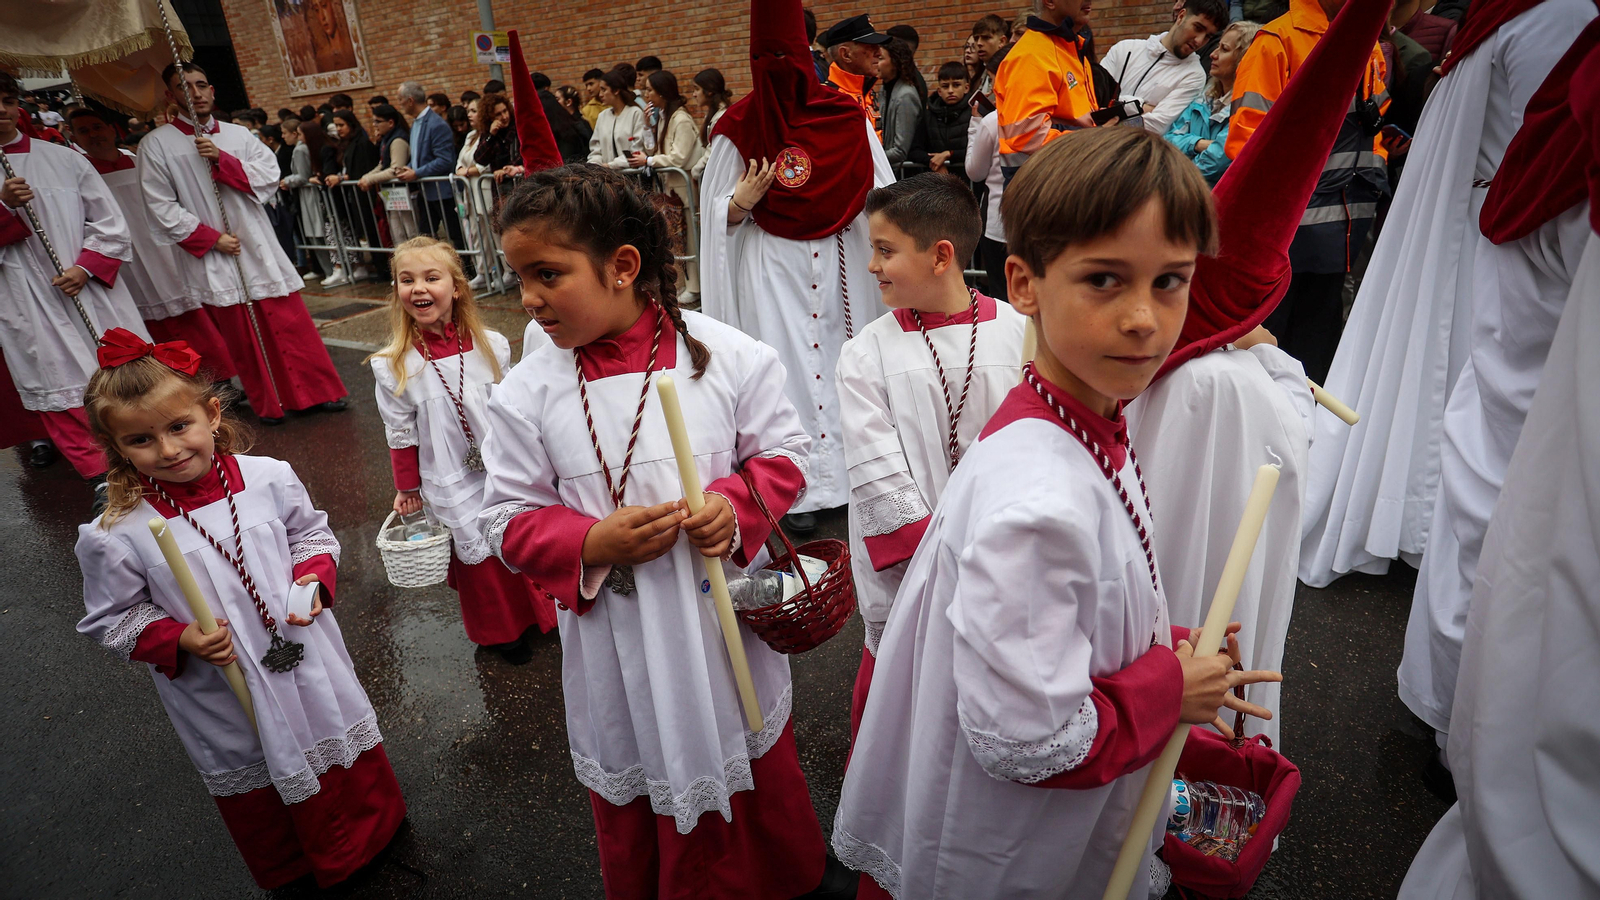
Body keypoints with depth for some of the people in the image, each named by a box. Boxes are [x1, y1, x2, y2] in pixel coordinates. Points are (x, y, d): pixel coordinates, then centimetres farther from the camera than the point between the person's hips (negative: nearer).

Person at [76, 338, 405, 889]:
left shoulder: (268, 478, -13)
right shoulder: (115, 537, -18)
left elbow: (313, 534, 4)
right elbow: (112, 620, -6)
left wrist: (315, 578, -14)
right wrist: (179, 641, -22)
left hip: (307, 665, 2)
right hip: (221, 696, -2)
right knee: (255, 790, 22)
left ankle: (368, 842, 53)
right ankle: (290, 874, 51)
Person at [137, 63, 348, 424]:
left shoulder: (237, 134, 10)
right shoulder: (156, 144, 1)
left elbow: (270, 175, -2)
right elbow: (162, 207, -4)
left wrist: (222, 159, -13)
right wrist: (211, 238, -11)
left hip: (259, 247, 2)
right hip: (210, 255, -2)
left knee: (291, 323, 2)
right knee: (242, 336, 3)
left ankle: (317, 391, 12)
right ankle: (268, 405, 14)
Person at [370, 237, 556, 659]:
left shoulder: (492, 345, -8)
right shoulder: (393, 366, -13)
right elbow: (401, 434, -3)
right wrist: (407, 488, 3)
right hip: (452, 484, -1)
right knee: (479, 561, 14)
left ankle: (543, 613, 43)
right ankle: (501, 631, 40)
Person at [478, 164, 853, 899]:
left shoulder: (729, 356, -13)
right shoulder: (526, 393, -10)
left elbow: (783, 453, -3)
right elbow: (510, 521, -4)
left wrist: (737, 503, -23)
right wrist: (593, 543, -23)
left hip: (724, 622, 0)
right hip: (618, 646, 0)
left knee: (757, 777, 24)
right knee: (636, 796, 21)